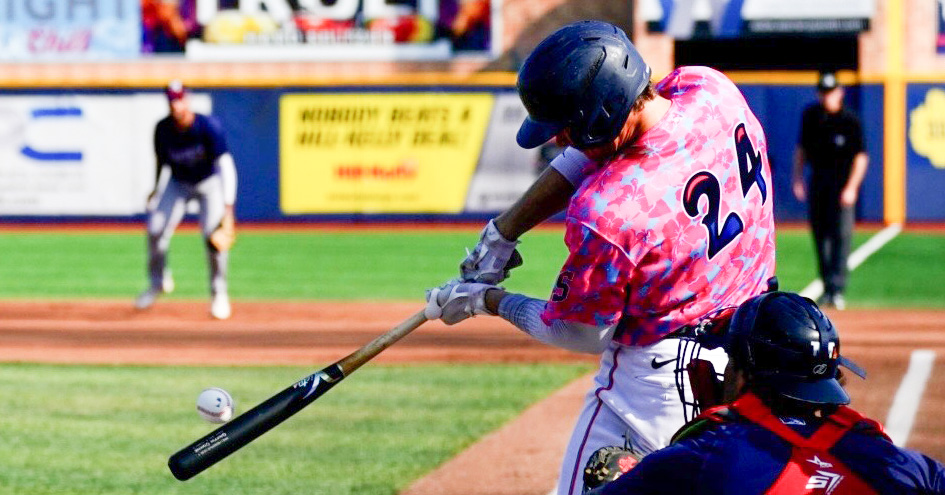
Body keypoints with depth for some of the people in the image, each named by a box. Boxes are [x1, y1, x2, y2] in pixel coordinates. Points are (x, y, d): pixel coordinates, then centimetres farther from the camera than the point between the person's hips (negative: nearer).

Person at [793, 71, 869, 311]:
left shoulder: (850, 121, -8)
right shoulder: (810, 115, 6)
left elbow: (860, 157, -8)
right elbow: (801, 148, 15)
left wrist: (851, 187, -17)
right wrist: (798, 179, 7)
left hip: (842, 183, -5)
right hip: (817, 181, 5)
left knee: (841, 234, -11)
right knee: (820, 234, 7)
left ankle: (837, 289, -14)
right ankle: (827, 288, 17)